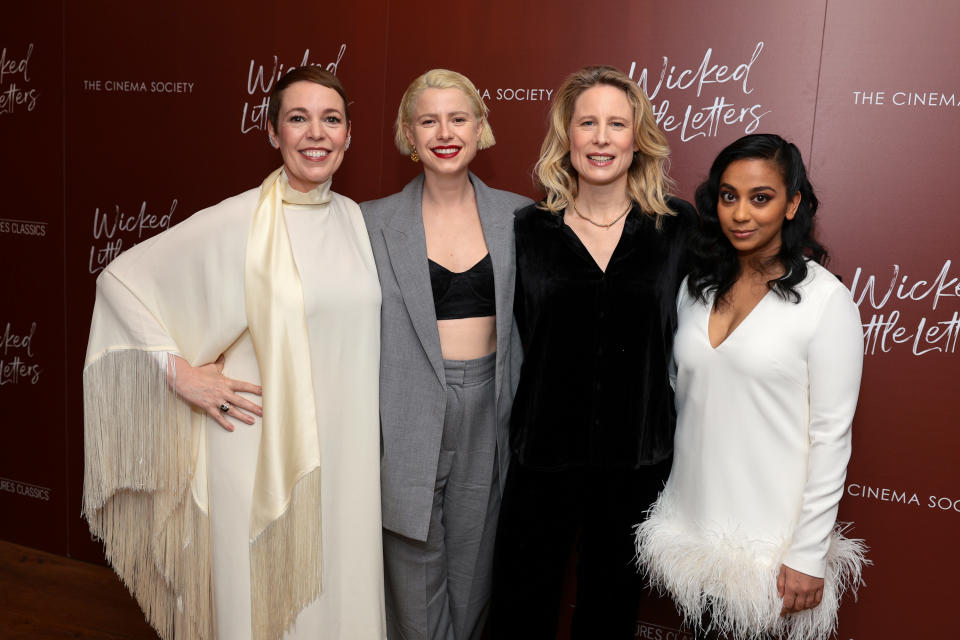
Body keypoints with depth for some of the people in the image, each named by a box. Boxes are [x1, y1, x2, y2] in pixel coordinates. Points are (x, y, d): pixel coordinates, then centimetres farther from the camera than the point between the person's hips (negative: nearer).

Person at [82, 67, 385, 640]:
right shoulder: (237, 222, -12)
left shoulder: (353, 217, 4)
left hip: (343, 453, 5)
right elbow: (119, 278, -7)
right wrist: (181, 372, -12)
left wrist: (370, 440, 13)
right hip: (260, 453, -4)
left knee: (337, 590, 17)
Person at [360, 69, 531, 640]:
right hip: (411, 417, -1)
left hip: (489, 417, 2)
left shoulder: (518, 215, 3)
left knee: (473, 569, 15)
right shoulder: (374, 222, -2)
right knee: (415, 582, 8)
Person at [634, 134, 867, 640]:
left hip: (770, 541, -4)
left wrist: (809, 555, -11)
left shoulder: (825, 299, -12)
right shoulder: (697, 286, 4)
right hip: (691, 521, 5)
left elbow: (831, 435, -11)